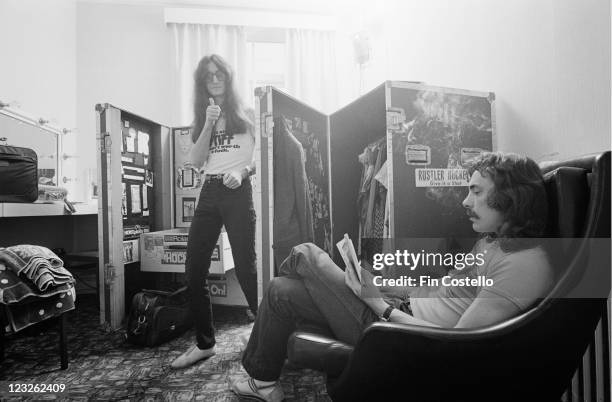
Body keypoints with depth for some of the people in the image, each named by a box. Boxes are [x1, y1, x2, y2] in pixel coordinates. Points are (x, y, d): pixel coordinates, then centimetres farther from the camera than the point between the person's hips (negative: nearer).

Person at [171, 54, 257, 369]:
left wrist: (242, 170, -16)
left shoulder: (246, 112, 8)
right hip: (209, 193, 5)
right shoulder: (201, 118, 19)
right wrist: (209, 124, -3)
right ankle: (204, 343, 16)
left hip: (238, 192, -5)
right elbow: (196, 161, 7)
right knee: (194, 270, 2)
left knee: (245, 267, -6)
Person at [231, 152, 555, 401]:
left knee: (305, 254, -2)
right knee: (281, 291, 9)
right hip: (402, 309, 9)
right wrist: (381, 285, 4)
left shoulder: (525, 264, -20)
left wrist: (383, 307, -18)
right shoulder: (492, 240, 10)